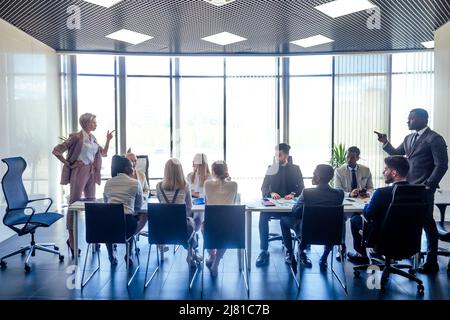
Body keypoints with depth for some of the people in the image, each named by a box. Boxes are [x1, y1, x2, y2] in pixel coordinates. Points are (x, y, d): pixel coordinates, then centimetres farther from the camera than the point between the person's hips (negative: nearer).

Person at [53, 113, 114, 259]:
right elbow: (56, 150, -11)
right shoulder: (77, 137, -10)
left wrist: (108, 140, 6)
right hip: (79, 172, -7)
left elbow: (103, 153, 17)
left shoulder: (93, 138, 11)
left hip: (91, 173, 7)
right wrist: (68, 164, -9)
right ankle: (71, 239, 9)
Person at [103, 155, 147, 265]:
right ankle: (128, 254, 31)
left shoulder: (108, 183, 13)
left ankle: (111, 256, 37)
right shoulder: (135, 183, 3)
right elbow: (139, 206, 11)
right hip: (127, 223, -3)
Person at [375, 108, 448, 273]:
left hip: (423, 189, -7)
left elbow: (442, 165, -12)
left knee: (427, 223, 2)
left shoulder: (435, 139, -10)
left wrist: (428, 185, -15)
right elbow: (396, 154, 20)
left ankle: (432, 262, 14)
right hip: (408, 187, 7)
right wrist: (385, 143, 4)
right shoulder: (409, 138, 13)